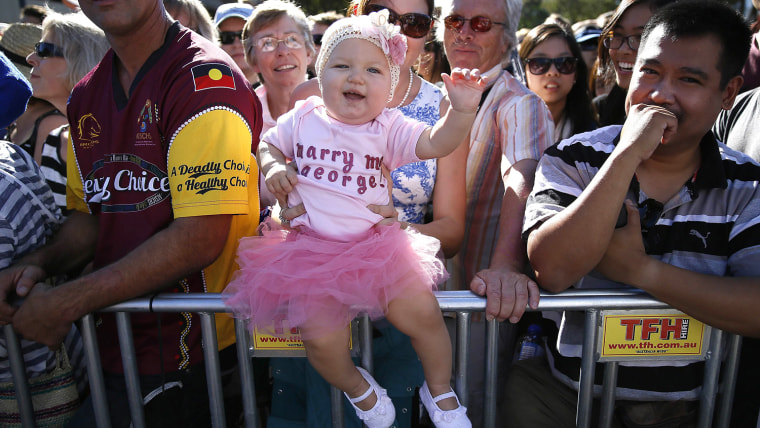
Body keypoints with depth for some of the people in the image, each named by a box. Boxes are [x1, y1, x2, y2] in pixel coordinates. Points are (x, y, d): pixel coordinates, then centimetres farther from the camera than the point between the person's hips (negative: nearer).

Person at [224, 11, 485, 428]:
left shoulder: (389, 128, -1)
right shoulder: (303, 119, 3)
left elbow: (435, 143, -13)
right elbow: (266, 143, 17)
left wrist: (461, 110, -30)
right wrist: (273, 167, -4)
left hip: (376, 245, 0)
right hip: (312, 248, 0)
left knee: (422, 313, -13)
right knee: (322, 338, -15)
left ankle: (439, 390, 20)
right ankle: (355, 386, 22)